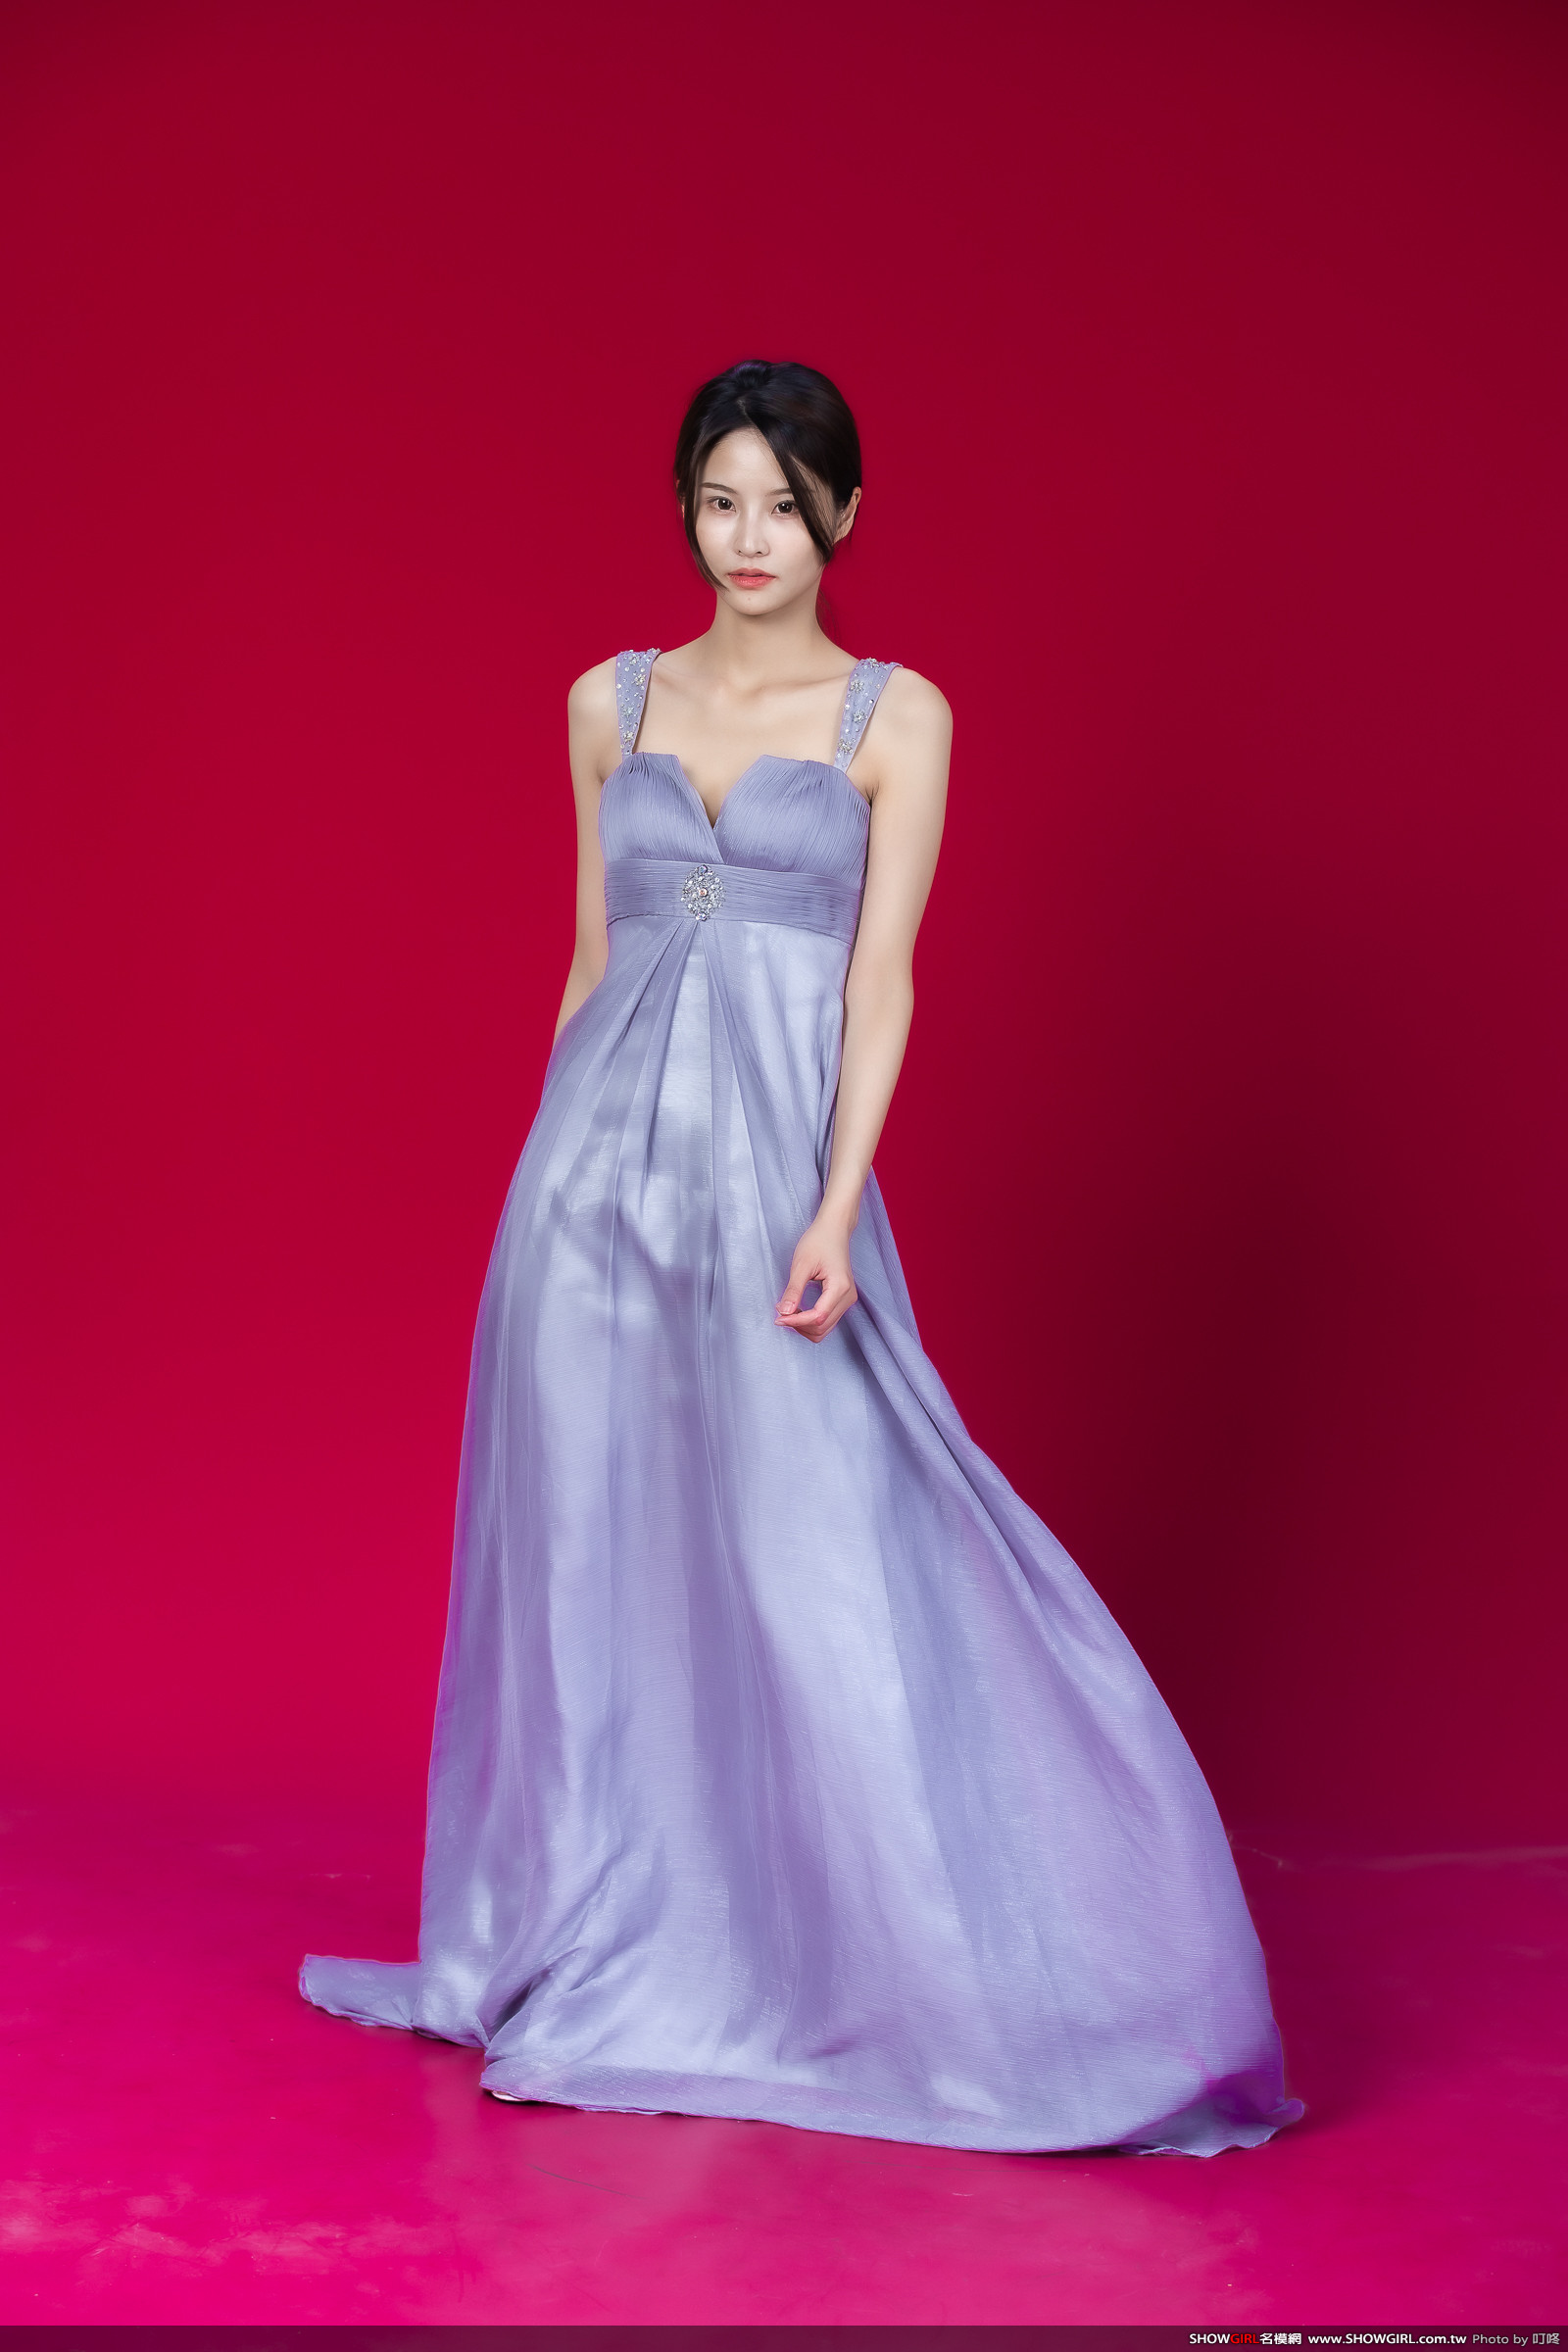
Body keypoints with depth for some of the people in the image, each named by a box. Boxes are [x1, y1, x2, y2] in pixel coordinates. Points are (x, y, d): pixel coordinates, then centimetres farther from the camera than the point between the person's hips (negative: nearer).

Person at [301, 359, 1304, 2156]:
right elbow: (592, 957, 15)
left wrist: (836, 1212, -15)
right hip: (599, 1165, 3)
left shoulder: (895, 716, 2)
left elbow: (881, 977, -5)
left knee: (820, 1568, -5)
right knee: (597, 1560, 7)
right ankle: (608, 1954, 21)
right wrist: (559, 1172, 14)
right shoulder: (610, 702, 11)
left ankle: (933, 1966, 8)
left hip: (772, 1163, -3)